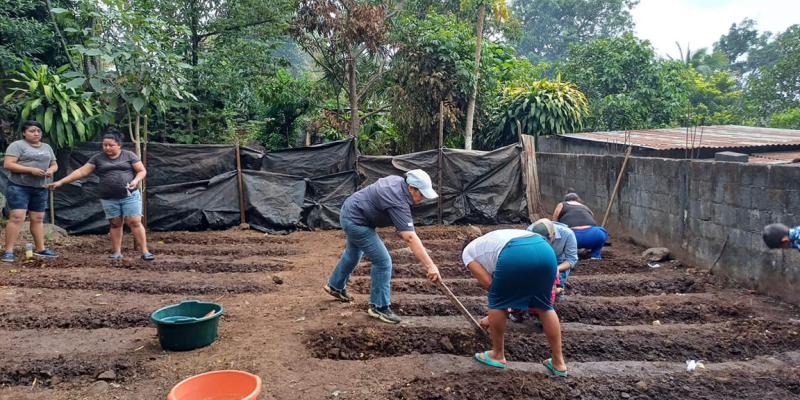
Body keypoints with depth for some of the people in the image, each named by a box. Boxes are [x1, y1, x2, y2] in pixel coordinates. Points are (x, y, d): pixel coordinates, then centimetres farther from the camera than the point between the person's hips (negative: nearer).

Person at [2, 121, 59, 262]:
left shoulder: (47, 147, 15)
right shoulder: (17, 145, -5)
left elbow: (54, 164, 19)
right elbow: (8, 164, -13)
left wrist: (51, 170, -5)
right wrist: (31, 170, -22)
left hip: (40, 188, 6)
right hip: (18, 187, -6)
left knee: (38, 219, 9)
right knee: (17, 217, -13)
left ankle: (40, 249, 16)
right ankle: (8, 251, -10)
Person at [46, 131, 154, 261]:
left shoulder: (129, 155, 3)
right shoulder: (98, 158, 8)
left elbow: (142, 171, 3)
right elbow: (81, 172, 7)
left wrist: (135, 181, -16)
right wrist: (61, 182, 2)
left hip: (130, 196, -2)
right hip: (109, 199, 2)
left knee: (135, 222, -7)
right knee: (115, 224, 6)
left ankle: (145, 252, -6)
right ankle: (117, 253, 13)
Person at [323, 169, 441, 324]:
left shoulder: (397, 181, -3)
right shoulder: (399, 203, -30)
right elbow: (410, 238, -38)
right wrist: (430, 266, -41)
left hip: (350, 212, 11)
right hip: (356, 222, -10)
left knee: (353, 254, 30)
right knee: (383, 262, -9)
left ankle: (335, 286, 52)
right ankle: (379, 307, 4)